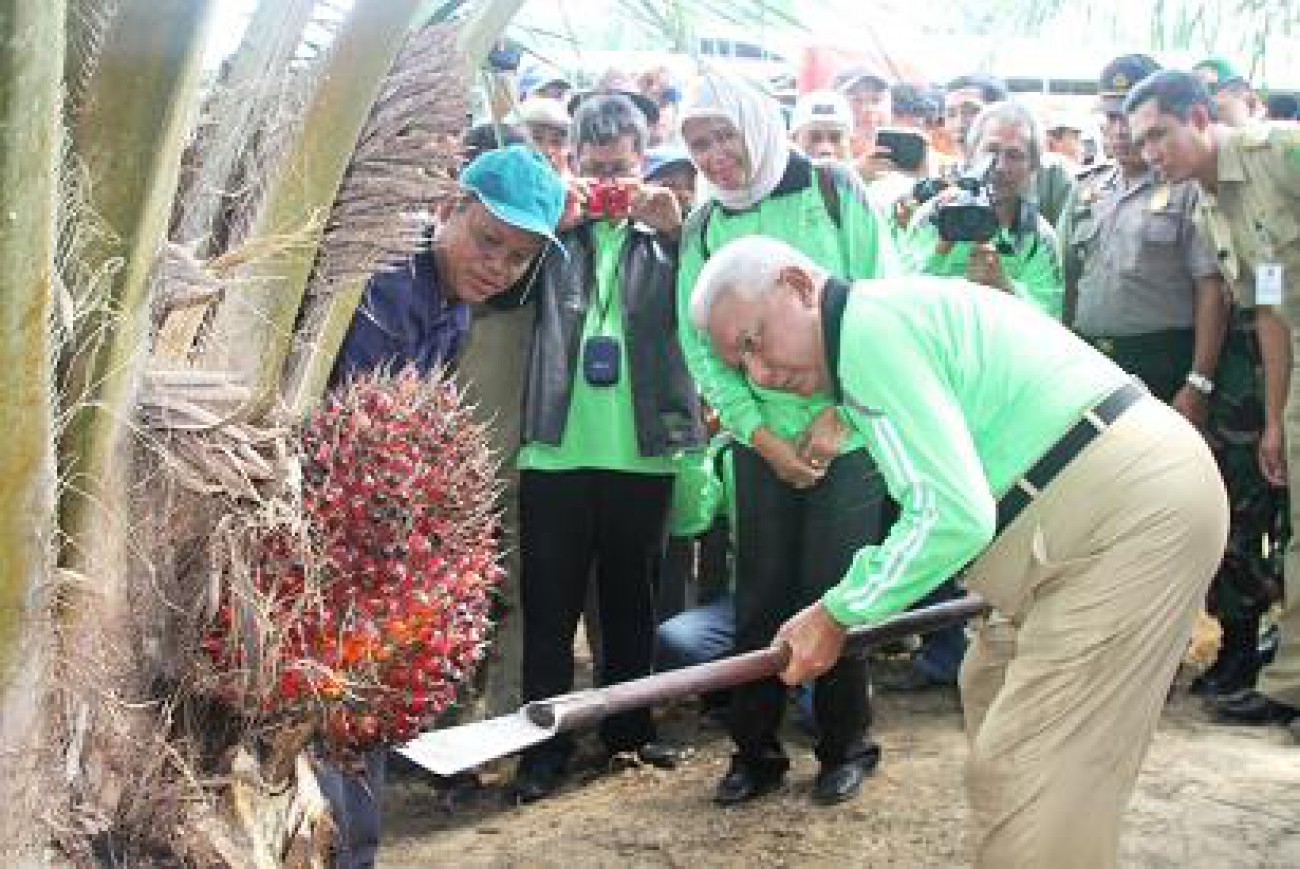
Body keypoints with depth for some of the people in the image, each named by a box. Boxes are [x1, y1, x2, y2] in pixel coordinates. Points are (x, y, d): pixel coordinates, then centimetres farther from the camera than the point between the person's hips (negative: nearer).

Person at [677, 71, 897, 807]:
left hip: (847, 435, -3)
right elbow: (701, 343, 3)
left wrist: (838, 417, -12)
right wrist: (763, 436, -6)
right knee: (760, 597, 6)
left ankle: (847, 745, 20)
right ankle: (756, 750, 20)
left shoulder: (835, 190, -4)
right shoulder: (704, 226, 5)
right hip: (763, 441, 3)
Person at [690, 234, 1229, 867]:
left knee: (1022, 781, -12)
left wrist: (837, 614, -12)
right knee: (992, 691, 23)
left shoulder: (869, 323, -15)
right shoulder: (897, 312, 17)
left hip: (1136, 513, -11)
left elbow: (952, 515, -22)